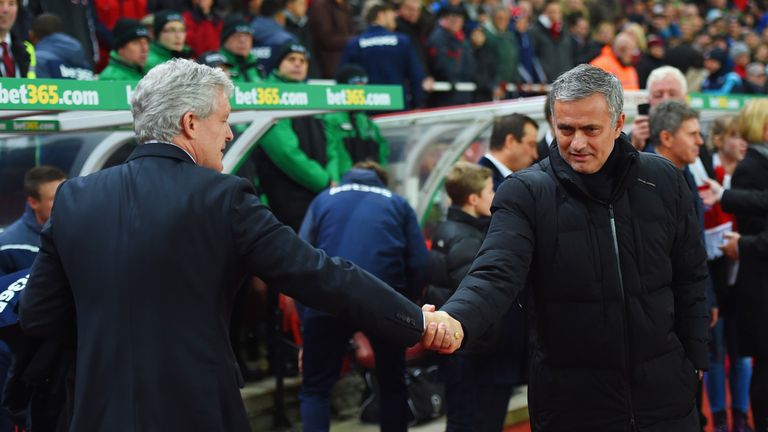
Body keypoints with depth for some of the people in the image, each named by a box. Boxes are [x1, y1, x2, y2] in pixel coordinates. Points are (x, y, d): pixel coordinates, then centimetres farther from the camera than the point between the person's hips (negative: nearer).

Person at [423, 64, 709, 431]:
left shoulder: (663, 182, 2)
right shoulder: (524, 194, -9)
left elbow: (689, 278, 10)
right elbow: (496, 275, -22)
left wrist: (694, 360, 8)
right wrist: (455, 320, -42)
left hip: (663, 391, 2)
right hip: (570, 400, -2)